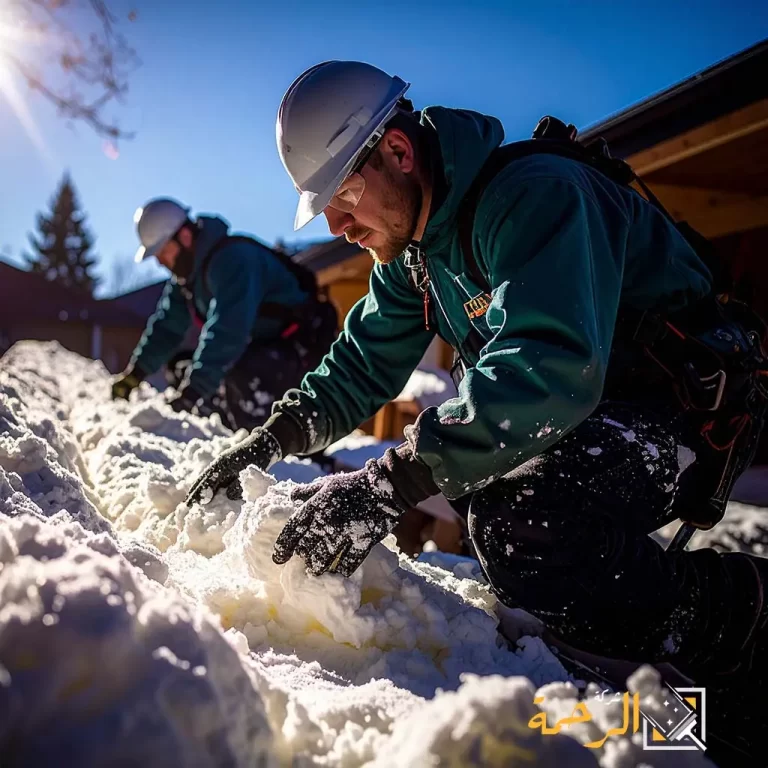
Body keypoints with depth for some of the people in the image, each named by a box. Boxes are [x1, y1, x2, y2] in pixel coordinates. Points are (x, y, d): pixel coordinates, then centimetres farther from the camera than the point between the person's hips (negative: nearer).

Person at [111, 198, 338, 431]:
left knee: (243, 374, -37)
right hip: (260, 346, 10)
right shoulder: (188, 269, 5)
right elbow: (166, 327, 7)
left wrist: (191, 393, -36)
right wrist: (133, 375, 0)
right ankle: (236, 430, 3)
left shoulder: (233, 259, -26)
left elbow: (225, 333, -34)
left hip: (300, 344, -10)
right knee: (180, 366, 7)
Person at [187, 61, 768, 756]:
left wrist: (390, 485, -42)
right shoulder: (412, 244, 4)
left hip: (686, 408, -9)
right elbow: (363, 362, 7)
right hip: (579, 414, 9)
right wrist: (272, 439, -8)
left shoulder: (534, 193, -25)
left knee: (518, 525, -31)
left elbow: (550, 370, -39)